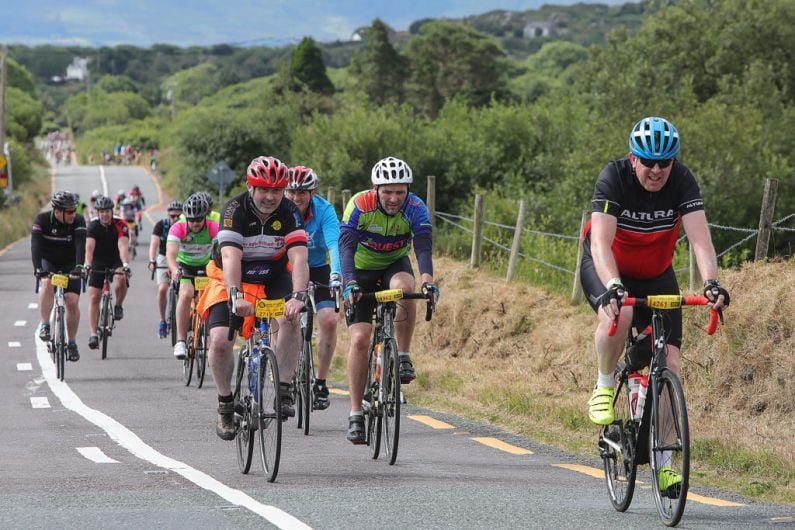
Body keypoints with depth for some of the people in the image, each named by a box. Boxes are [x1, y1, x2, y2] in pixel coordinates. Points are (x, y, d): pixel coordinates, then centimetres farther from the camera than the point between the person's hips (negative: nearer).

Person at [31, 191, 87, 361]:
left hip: (69, 266, 1)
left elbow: (81, 246, -30)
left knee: (72, 302, -10)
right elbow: (36, 245, -29)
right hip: (48, 263, -1)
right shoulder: (42, 220, -20)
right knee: (47, 283, -34)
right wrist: (38, 268, -44)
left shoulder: (78, 221, -18)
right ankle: (44, 325, -24)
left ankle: (71, 343, 6)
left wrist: (79, 267, -46)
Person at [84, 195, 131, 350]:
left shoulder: (120, 225, -19)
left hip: (116, 261, -1)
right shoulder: (93, 226, -17)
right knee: (94, 297, -9)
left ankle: (118, 306, -5)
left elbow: (122, 247, -32)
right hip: (98, 262, 1)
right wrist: (87, 265, -46)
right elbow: (89, 247, -29)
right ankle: (93, 334, -5)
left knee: (121, 280, -34)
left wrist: (125, 265, -49)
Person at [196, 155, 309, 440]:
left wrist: (298, 296, -45)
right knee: (220, 341, -19)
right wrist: (235, 296, -51)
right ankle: (225, 404, 4)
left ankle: (284, 390, -19)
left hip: (273, 279, 1)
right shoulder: (235, 210, -23)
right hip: (232, 280, -1)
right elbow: (230, 256, -36)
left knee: (290, 318, -29)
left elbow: (299, 257, -29)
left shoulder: (289, 213, -17)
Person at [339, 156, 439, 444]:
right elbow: (346, 246, -35)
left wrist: (427, 281, -53)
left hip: (395, 265, 1)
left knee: (403, 287, -36)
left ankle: (404, 358, -18)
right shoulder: (359, 205, -27)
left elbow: (424, 246, -35)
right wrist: (349, 284, -51)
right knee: (359, 338, -13)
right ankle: (355, 415, -7)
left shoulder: (415, 208, -23)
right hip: (362, 271, -1)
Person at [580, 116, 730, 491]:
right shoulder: (614, 178, -27)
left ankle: (663, 463, 1)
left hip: (656, 275, 3)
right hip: (607, 269, -3)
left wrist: (711, 283, -48)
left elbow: (699, 238, -30)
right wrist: (613, 286, -55)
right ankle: (604, 387, -9)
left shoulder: (682, 182, -21)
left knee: (669, 362, -9)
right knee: (619, 315, -38)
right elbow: (601, 243, -37)